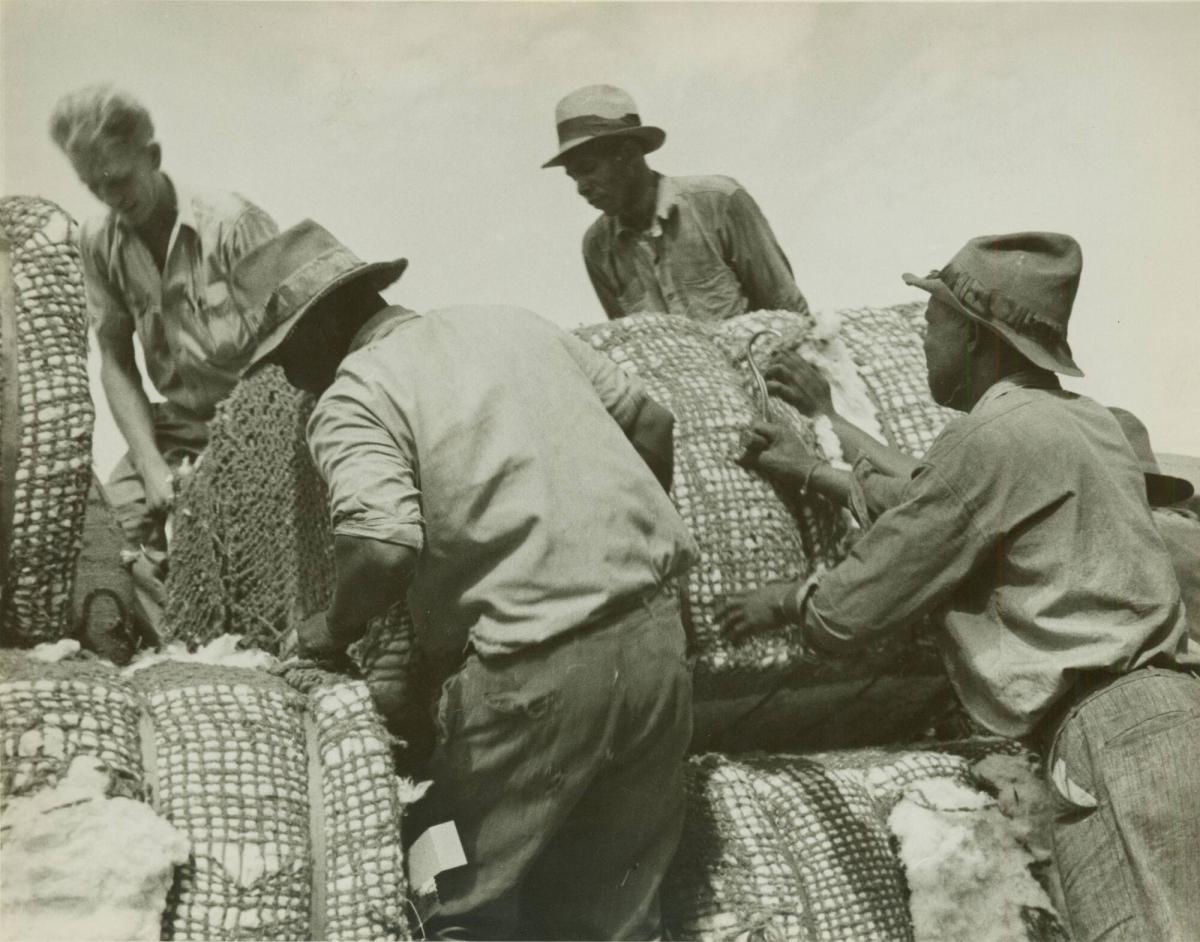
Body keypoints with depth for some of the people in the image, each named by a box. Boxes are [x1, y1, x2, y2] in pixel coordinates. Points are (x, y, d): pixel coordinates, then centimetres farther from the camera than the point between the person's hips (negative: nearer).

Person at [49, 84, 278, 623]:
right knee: (119, 508, -15)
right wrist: (152, 466, -8)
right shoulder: (100, 244, 1)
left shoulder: (232, 224, -14)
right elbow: (116, 362, 4)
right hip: (179, 422, 5)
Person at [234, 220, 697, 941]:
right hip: (659, 632, 7)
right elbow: (653, 423, 19)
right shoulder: (511, 322, 16)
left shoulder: (352, 398, -3)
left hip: (543, 664, -6)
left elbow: (385, 548, -19)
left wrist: (335, 629, 1)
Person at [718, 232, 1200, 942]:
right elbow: (930, 513, 32)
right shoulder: (1089, 420, 18)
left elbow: (858, 605, -4)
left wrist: (785, 602, 17)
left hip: (1114, 733, -9)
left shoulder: (991, 437, -10)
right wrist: (812, 472, 37)